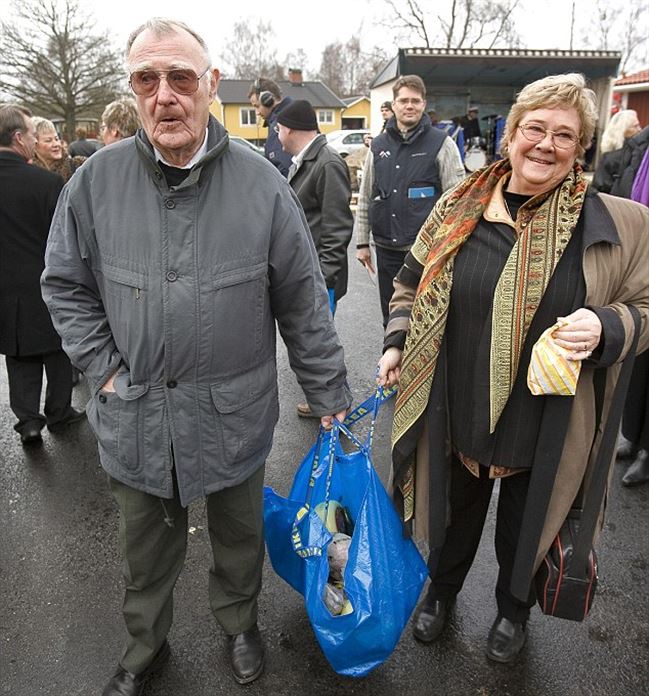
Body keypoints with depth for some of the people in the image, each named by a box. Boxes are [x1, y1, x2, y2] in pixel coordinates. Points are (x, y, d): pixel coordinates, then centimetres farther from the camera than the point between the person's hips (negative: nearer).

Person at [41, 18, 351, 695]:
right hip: (133, 418, 1)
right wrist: (103, 369, -5)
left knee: (238, 535, 22)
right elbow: (65, 284, 5)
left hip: (233, 414, 0)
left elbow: (304, 305, -5)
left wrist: (330, 399, -2)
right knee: (145, 548, 22)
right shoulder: (97, 180, -7)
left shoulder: (261, 185, -9)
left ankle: (239, 624, 52)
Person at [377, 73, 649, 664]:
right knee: (456, 514, 24)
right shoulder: (459, 210, -3)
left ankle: (514, 609, 53)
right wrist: (398, 342, -1)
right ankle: (442, 590, 54)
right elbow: (413, 283, 10)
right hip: (457, 412, 2)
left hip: (547, 426, -1)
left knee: (523, 526, 21)